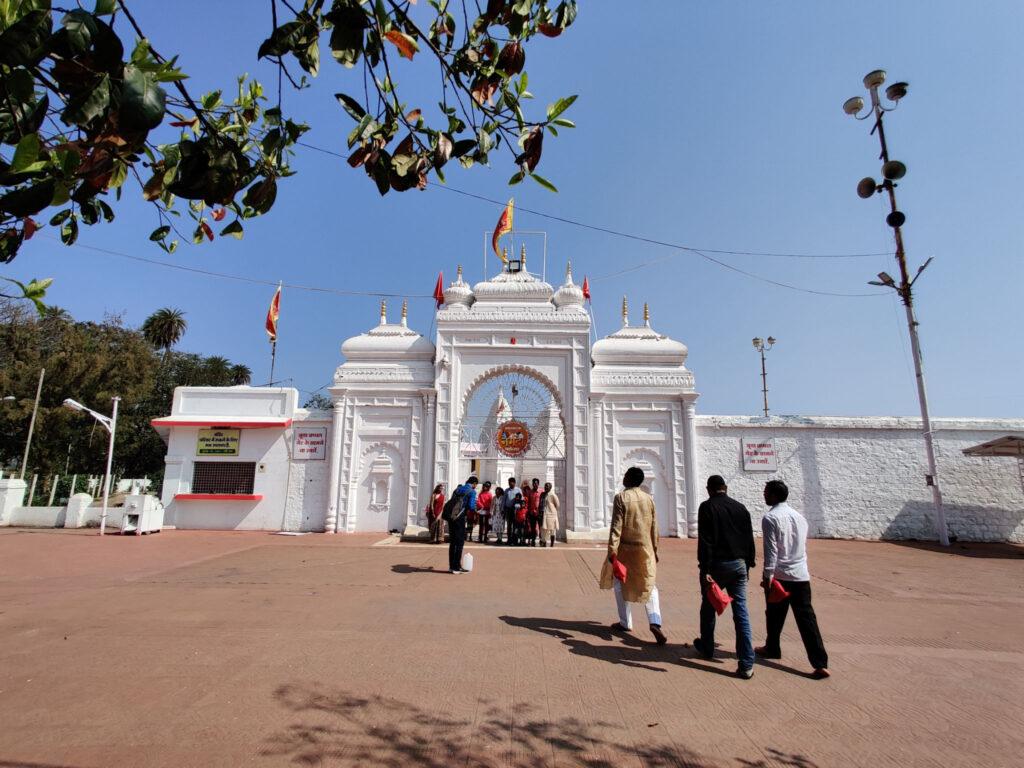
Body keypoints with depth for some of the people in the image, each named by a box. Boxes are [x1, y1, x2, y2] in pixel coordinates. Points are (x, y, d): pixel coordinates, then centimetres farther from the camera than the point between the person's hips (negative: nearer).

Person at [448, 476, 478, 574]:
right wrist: (475, 507, 10)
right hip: (460, 518, -7)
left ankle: (451, 566, 16)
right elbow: (471, 506, -12)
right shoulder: (472, 492, -3)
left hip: (451, 517, 7)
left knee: (452, 543, 12)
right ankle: (457, 567, 2)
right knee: (460, 543, 1)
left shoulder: (458, 489, 17)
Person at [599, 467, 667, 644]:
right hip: (645, 549, 4)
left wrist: (612, 550, -17)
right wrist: (655, 551, 17)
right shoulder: (649, 499, 4)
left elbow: (616, 525, -16)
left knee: (619, 584, 13)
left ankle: (625, 623, 20)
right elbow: (654, 528, 8)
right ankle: (655, 622, -8)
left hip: (625, 548, -3)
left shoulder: (620, 497, -10)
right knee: (649, 585, 10)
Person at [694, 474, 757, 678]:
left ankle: (706, 647, 32)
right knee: (741, 612, 6)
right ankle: (746, 664, 5)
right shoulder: (740, 508, 6)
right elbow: (749, 540, 10)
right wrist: (748, 565, 18)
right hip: (739, 565, 4)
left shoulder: (707, 507, -8)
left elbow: (705, 541, -15)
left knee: (708, 608, 15)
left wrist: (705, 570, -15)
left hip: (718, 564, -4)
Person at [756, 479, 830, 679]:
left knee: (775, 615, 13)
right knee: (806, 617, 3)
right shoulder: (799, 516, 10)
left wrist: (767, 576, -13)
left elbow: (771, 550, -15)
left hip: (779, 576, -5)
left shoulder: (770, 518, -11)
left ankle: (772, 649, 29)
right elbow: (804, 546, 18)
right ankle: (820, 664, -3)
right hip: (801, 575, 5)